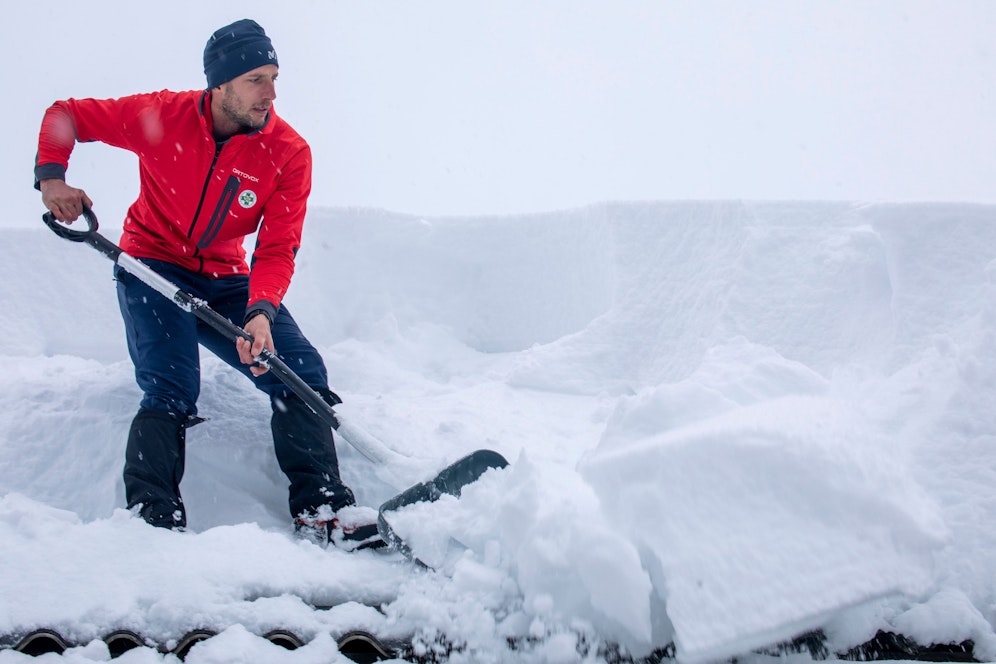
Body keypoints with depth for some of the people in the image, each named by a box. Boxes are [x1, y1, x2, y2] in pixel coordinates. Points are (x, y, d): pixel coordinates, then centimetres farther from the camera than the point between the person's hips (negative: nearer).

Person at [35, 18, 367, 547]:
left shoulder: (288, 153, -13)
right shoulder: (161, 116, -15)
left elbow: (276, 250, -16)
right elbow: (64, 116, 0)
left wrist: (261, 313, -34)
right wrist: (51, 177, -17)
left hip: (224, 281, 3)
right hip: (152, 268, -2)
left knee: (301, 373, -10)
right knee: (172, 390, -23)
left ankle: (322, 514, -2)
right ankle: (150, 520, -16)